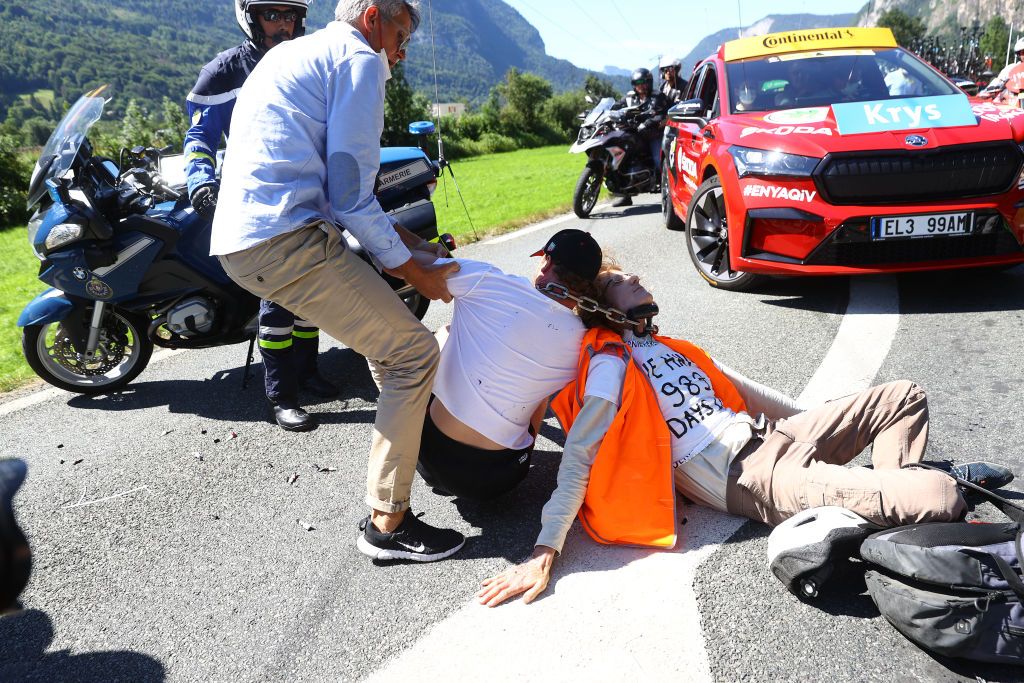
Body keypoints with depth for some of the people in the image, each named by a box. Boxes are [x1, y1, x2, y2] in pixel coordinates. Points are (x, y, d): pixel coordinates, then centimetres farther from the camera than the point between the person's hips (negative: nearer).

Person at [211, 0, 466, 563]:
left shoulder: (292, 54, 27)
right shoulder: (358, 58, -3)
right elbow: (350, 195, -10)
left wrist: (410, 241, 23)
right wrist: (414, 271, 0)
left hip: (239, 239, 10)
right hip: (285, 239, -10)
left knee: (383, 318, 26)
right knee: (414, 352, -6)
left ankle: (407, 427, 41)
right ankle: (387, 522, -1)